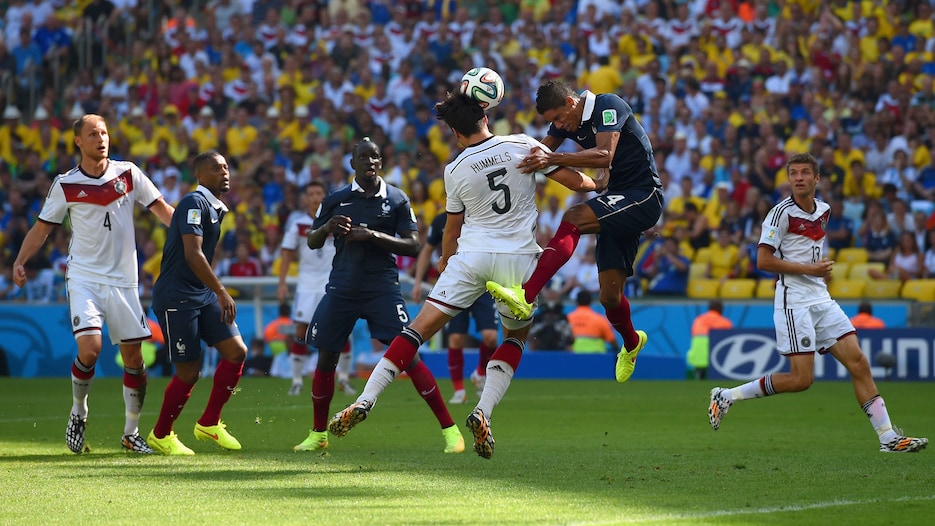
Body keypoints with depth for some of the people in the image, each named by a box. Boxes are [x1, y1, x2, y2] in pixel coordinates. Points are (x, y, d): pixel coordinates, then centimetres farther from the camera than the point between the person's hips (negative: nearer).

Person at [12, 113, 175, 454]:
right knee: (89, 347, -19)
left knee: (133, 357, 1)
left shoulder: (128, 174, 2)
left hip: (122, 280, 2)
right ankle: (78, 412, 7)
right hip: (84, 279, -2)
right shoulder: (66, 185, -1)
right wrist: (20, 261, -7)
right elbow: (43, 228, 6)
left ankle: (131, 432, 15)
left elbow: (160, 208, 8)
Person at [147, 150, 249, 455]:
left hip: (203, 295, 9)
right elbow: (193, 254, -24)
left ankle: (209, 424, 11)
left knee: (236, 351, -1)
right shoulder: (195, 203, -15)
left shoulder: (216, 208, 15)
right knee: (189, 372, -5)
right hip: (176, 298, -9)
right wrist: (221, 291, -28)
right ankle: (160, 435, 14)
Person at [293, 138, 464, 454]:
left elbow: (413, 246, -4)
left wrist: (373, 236, -16)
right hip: (342, 287, 3)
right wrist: (327, 228, -10)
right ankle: (318, 434, 22)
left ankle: (449, 429, -9)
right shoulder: (336, 199, 8)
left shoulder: (397, 200, 2)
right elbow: (312, 242, 13)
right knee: (326, 359, 5)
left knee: (407, 355, -12)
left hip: (382, 288, -3)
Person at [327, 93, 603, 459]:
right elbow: (576, 182, 2)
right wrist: (597, 184, 25)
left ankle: (365, 400, -9)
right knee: (517, 335, 21)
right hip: (519, 257, 0)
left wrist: (445, 261, 34)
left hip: (472, 254, 0)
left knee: (421, 327, 3)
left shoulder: (455, 171, 3)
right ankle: (483, 411, 0)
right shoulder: (522, 146, 0)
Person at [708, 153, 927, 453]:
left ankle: (888, 437, -3)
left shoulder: (823, 210, 13)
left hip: (821, 301, 7)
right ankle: (726, 397, 2)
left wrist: (823, 269, 14)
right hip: (794, 303, -7)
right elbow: (763, 260, -14)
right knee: (801, 379, -11)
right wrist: (809, 269, -16)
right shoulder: (782, 213, -10)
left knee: (858, 363, -3)